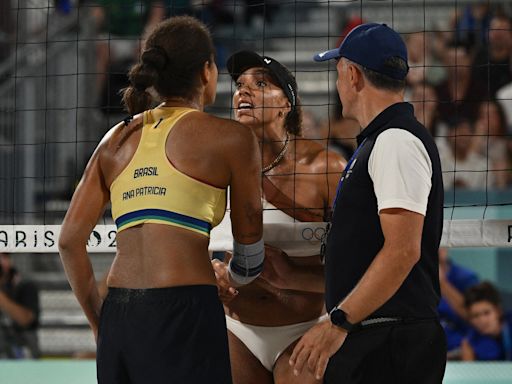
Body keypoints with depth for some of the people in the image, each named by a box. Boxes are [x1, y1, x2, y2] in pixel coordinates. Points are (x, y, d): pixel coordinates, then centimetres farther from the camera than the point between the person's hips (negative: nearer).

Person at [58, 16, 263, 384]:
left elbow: (70, 240, 12)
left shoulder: (117, 139, 17)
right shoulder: (231, 138, 4)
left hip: (119, 315, 6)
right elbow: (248, 237, 14)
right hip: (183, 311, -6)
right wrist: (237, 275, 36)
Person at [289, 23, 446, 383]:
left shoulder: (397, 143, -14)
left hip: (388, 342, -10)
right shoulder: (380, 141, 21)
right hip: (368, 336, 10)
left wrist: (339, 322, -23)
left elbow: (403, 251, -23)